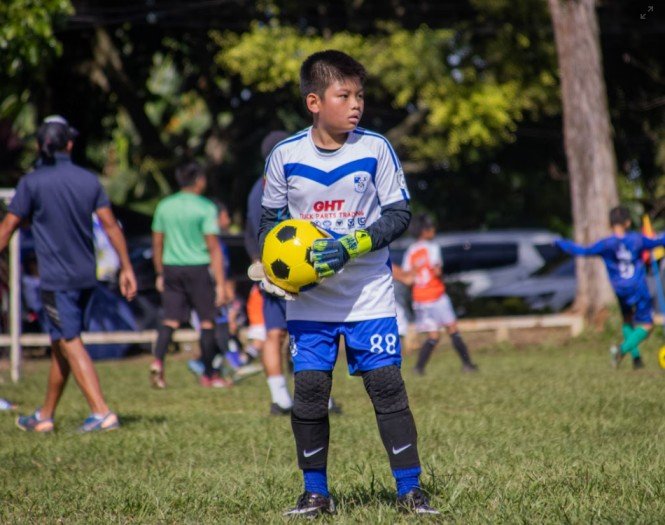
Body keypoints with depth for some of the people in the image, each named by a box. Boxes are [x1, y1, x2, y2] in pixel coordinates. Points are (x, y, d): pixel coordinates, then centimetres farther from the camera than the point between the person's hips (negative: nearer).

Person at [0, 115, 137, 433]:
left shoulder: (32, 182, -6)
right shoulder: (88, 180, 5)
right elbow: (110, 225, 2)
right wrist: (126, 268, 5)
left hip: (56, 278, -5)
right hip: (85, 276, 6)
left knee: (70, 345, -6)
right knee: (59, 345, 15)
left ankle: (102, 413, -16)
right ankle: (44, 417, 23)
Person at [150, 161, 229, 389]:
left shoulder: (165, 206, 7)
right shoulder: (205, 208, -7)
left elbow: (157, 243, 13)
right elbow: (213, 247, -10)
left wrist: (160, 273, 24)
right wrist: (220, 283, -9)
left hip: (171, 268, 4)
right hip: (198, 268, -4)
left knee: (171, 319, 6)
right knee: (207, 320, 5)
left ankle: (157, 361, -16)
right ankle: (208, 375, 10)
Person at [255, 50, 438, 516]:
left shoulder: (375, 149, -6)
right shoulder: (286, 156, -2)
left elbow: (399, 213, -5)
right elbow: (271, 218, 11)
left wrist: (353, 246, -18)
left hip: (369, 296, -1)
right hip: (308, 301, 1)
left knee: (387, 385, -5)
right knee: (309, 390, 0)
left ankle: (410, 489, 4)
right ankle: (316, 492, 14)